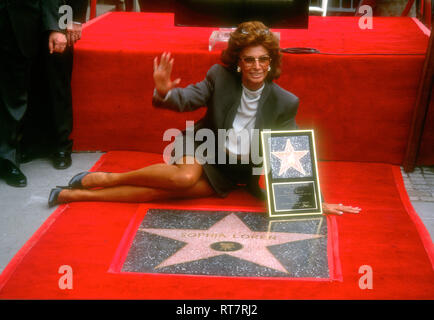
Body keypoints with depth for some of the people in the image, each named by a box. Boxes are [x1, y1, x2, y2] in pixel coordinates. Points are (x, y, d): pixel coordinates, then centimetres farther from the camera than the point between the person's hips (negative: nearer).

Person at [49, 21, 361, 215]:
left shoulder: (285, 102, -12)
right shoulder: (220, 77, -11)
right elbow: (186, 98, -13)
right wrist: (165, 92, -38)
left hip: (231, 175, 0)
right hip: (204, 150, 0)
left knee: (161, 191, -23)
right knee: (185, 177, -36)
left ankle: (74, 194, -13)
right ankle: (106, 178, -13)